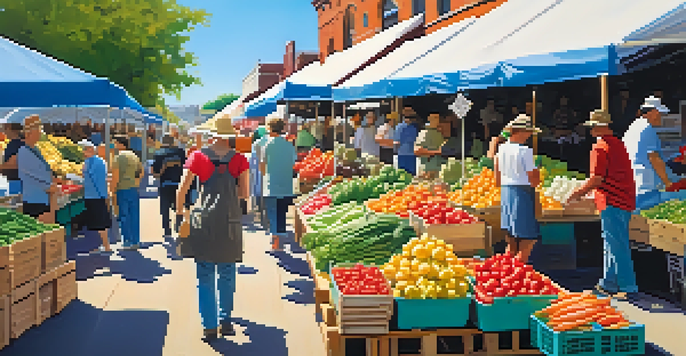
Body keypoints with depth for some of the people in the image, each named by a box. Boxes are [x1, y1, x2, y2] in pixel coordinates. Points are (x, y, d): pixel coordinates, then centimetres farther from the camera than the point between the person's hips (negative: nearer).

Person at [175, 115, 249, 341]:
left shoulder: (198, 157, 1)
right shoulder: (239, 159, 1)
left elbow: (182, 190, -1)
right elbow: (244, 193, -1)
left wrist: (179, 213, 12)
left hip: (204, 220, 0)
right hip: (230, 221, 1)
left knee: (204, 276, 6)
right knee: (227, 274, 14)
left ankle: (210, 326, 6)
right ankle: (225, 321, 20)